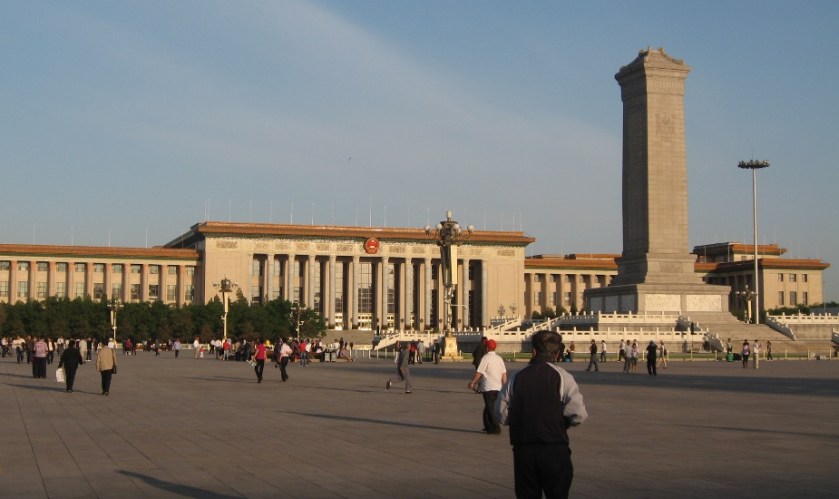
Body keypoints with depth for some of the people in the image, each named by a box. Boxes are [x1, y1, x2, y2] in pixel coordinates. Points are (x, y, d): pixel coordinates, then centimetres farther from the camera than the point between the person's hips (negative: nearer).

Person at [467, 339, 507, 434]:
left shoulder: (486, 358, -11)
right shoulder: (499, 358, 8)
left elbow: (479, 372, -13)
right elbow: (504, 373, 8)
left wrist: (472, 382, -3)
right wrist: (504, 386, 15)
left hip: (488, 387, -7)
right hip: (498, 387, 7)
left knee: (490, 408, -2)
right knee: (488, 407, 19)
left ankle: (495, 428, -3)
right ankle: (488, 426, 27)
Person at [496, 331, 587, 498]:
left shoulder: (516, 378, 4)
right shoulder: (561, 376, -6)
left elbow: (502, 415, 7)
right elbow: (578, 414, -13)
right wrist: (562, 423, 7)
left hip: (522, 449, 3)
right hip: (555, 449, -3)